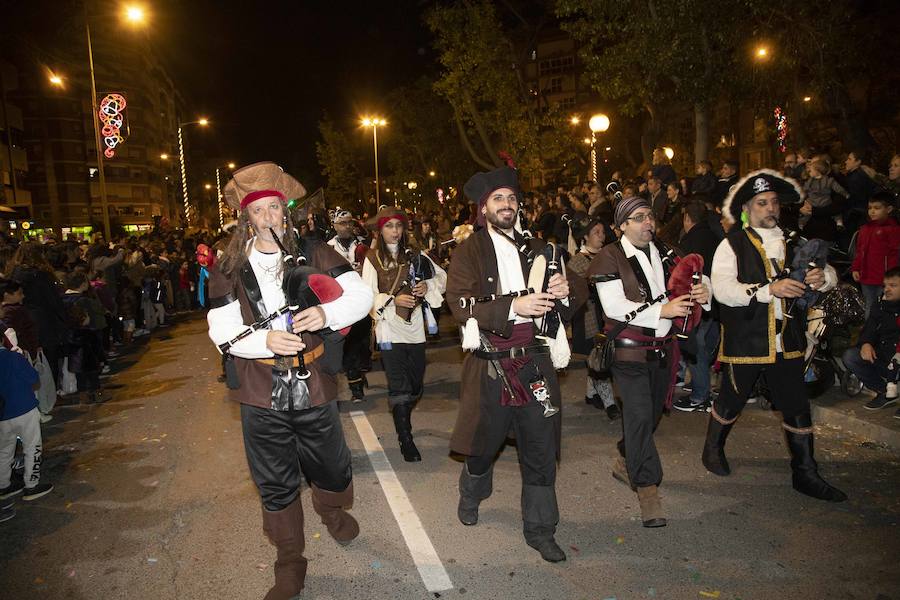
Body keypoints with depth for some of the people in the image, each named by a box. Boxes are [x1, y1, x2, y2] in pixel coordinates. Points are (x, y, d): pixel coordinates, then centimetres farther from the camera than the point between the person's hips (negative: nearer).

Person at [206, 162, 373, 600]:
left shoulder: (314, 254, -1)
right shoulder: (229, 270, 0)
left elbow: (361, 295, -5)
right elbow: (222, 329, -5)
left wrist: (326, 314, -24)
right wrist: (265, 340, -23)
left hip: (313, 388, 0)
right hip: (261, 397, 0)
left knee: (332, 470, 17)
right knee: (276, 486, 12)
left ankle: (332, 512, 53)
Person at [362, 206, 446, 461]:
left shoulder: (414, 254, 5)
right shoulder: (372, 258, -2)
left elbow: (442, 276, 10)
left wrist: (428, 286, -8)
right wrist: (393, 299, -19)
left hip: (415, 327, 4)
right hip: (389, 328, -4)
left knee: (416, 385, 13)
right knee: (399, 387, -2)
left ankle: (402, 422, 40)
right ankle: (406, 439, 9)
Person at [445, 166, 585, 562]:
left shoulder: (535, 250, 11)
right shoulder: (468, 251, -1)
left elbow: (579, 290, 11)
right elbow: (459, 302, -16)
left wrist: (567, 288, -13)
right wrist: (513, 306, -27)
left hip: (534, 363, 3)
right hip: (490, 367, -3)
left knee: (541, 451, 8)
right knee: (483, 442, 15)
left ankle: (540, 530, 26)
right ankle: (470, 496, 47)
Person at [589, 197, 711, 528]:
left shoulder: (665, 254, 11)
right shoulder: (609, 257, -8)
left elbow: (694, 279, 17)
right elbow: (614, 306, -16)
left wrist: (703, 290, -8)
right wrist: (661, 310, -22)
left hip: (663, 349, 7)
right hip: (630, 350, -6)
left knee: (653, 413, 16)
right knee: (639, 415, -11)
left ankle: (625, 463, 38)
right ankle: (647, 488, 0)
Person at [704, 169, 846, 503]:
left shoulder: (791, 242, 10)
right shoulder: (732, 244, -7)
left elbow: (830, 273, 11)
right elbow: (722, 288, -22)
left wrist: (823, 276, -14)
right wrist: (768, 289, -32)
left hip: (787, 340, 5)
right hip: (745, 340, -4)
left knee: (797, 407, 10)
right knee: (731, 401, 12)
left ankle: (805, 474, 25)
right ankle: (713, 449, 38)